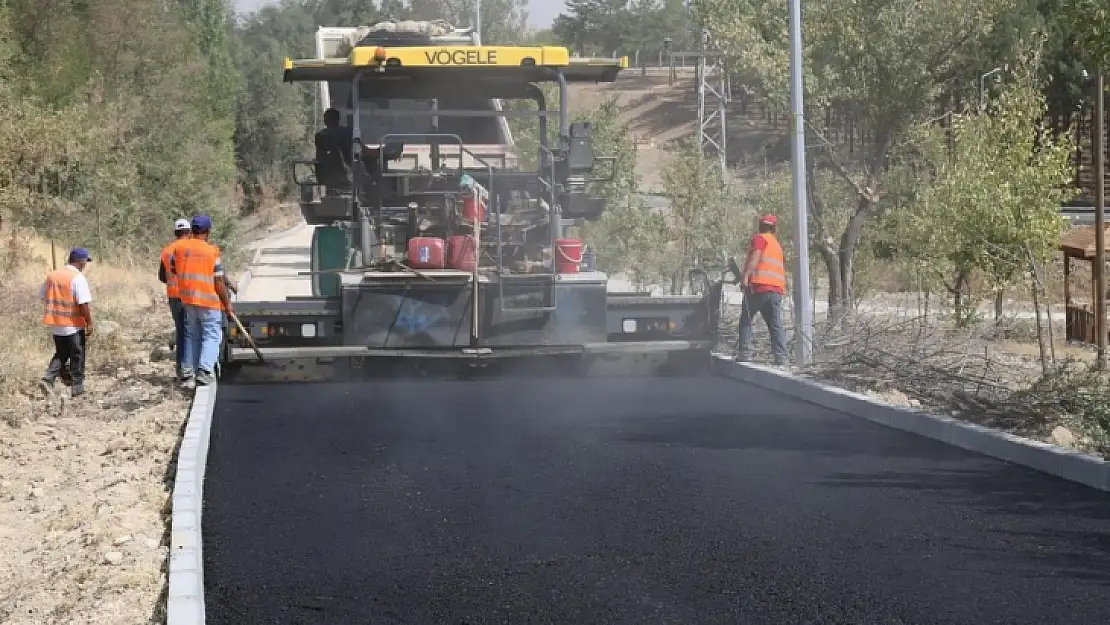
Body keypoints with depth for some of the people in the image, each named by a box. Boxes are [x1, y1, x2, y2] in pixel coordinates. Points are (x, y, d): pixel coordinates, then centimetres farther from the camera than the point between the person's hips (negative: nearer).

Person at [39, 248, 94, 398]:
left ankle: (48, 379, 2)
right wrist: (89, 323, -10)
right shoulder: (78, 278, -16)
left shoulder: (52, 275, 5)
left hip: (55, 324, 6)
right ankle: (78, 387, 13)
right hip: (73, 325, -6)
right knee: (77, 356, 9)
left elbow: (42, 297, 13)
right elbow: (84, 304, -19)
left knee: (61, 354, 19)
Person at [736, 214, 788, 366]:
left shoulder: (760, 238, 3)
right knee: (776, 325, 2)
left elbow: (755, 256, -14)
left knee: (746, 320, 4)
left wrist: (745, 275, -22)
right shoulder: (777, 245, 26)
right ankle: (781, 358, -8)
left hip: (760, 285, -6)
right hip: (777, 289, 6)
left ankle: (743, 355, -4)